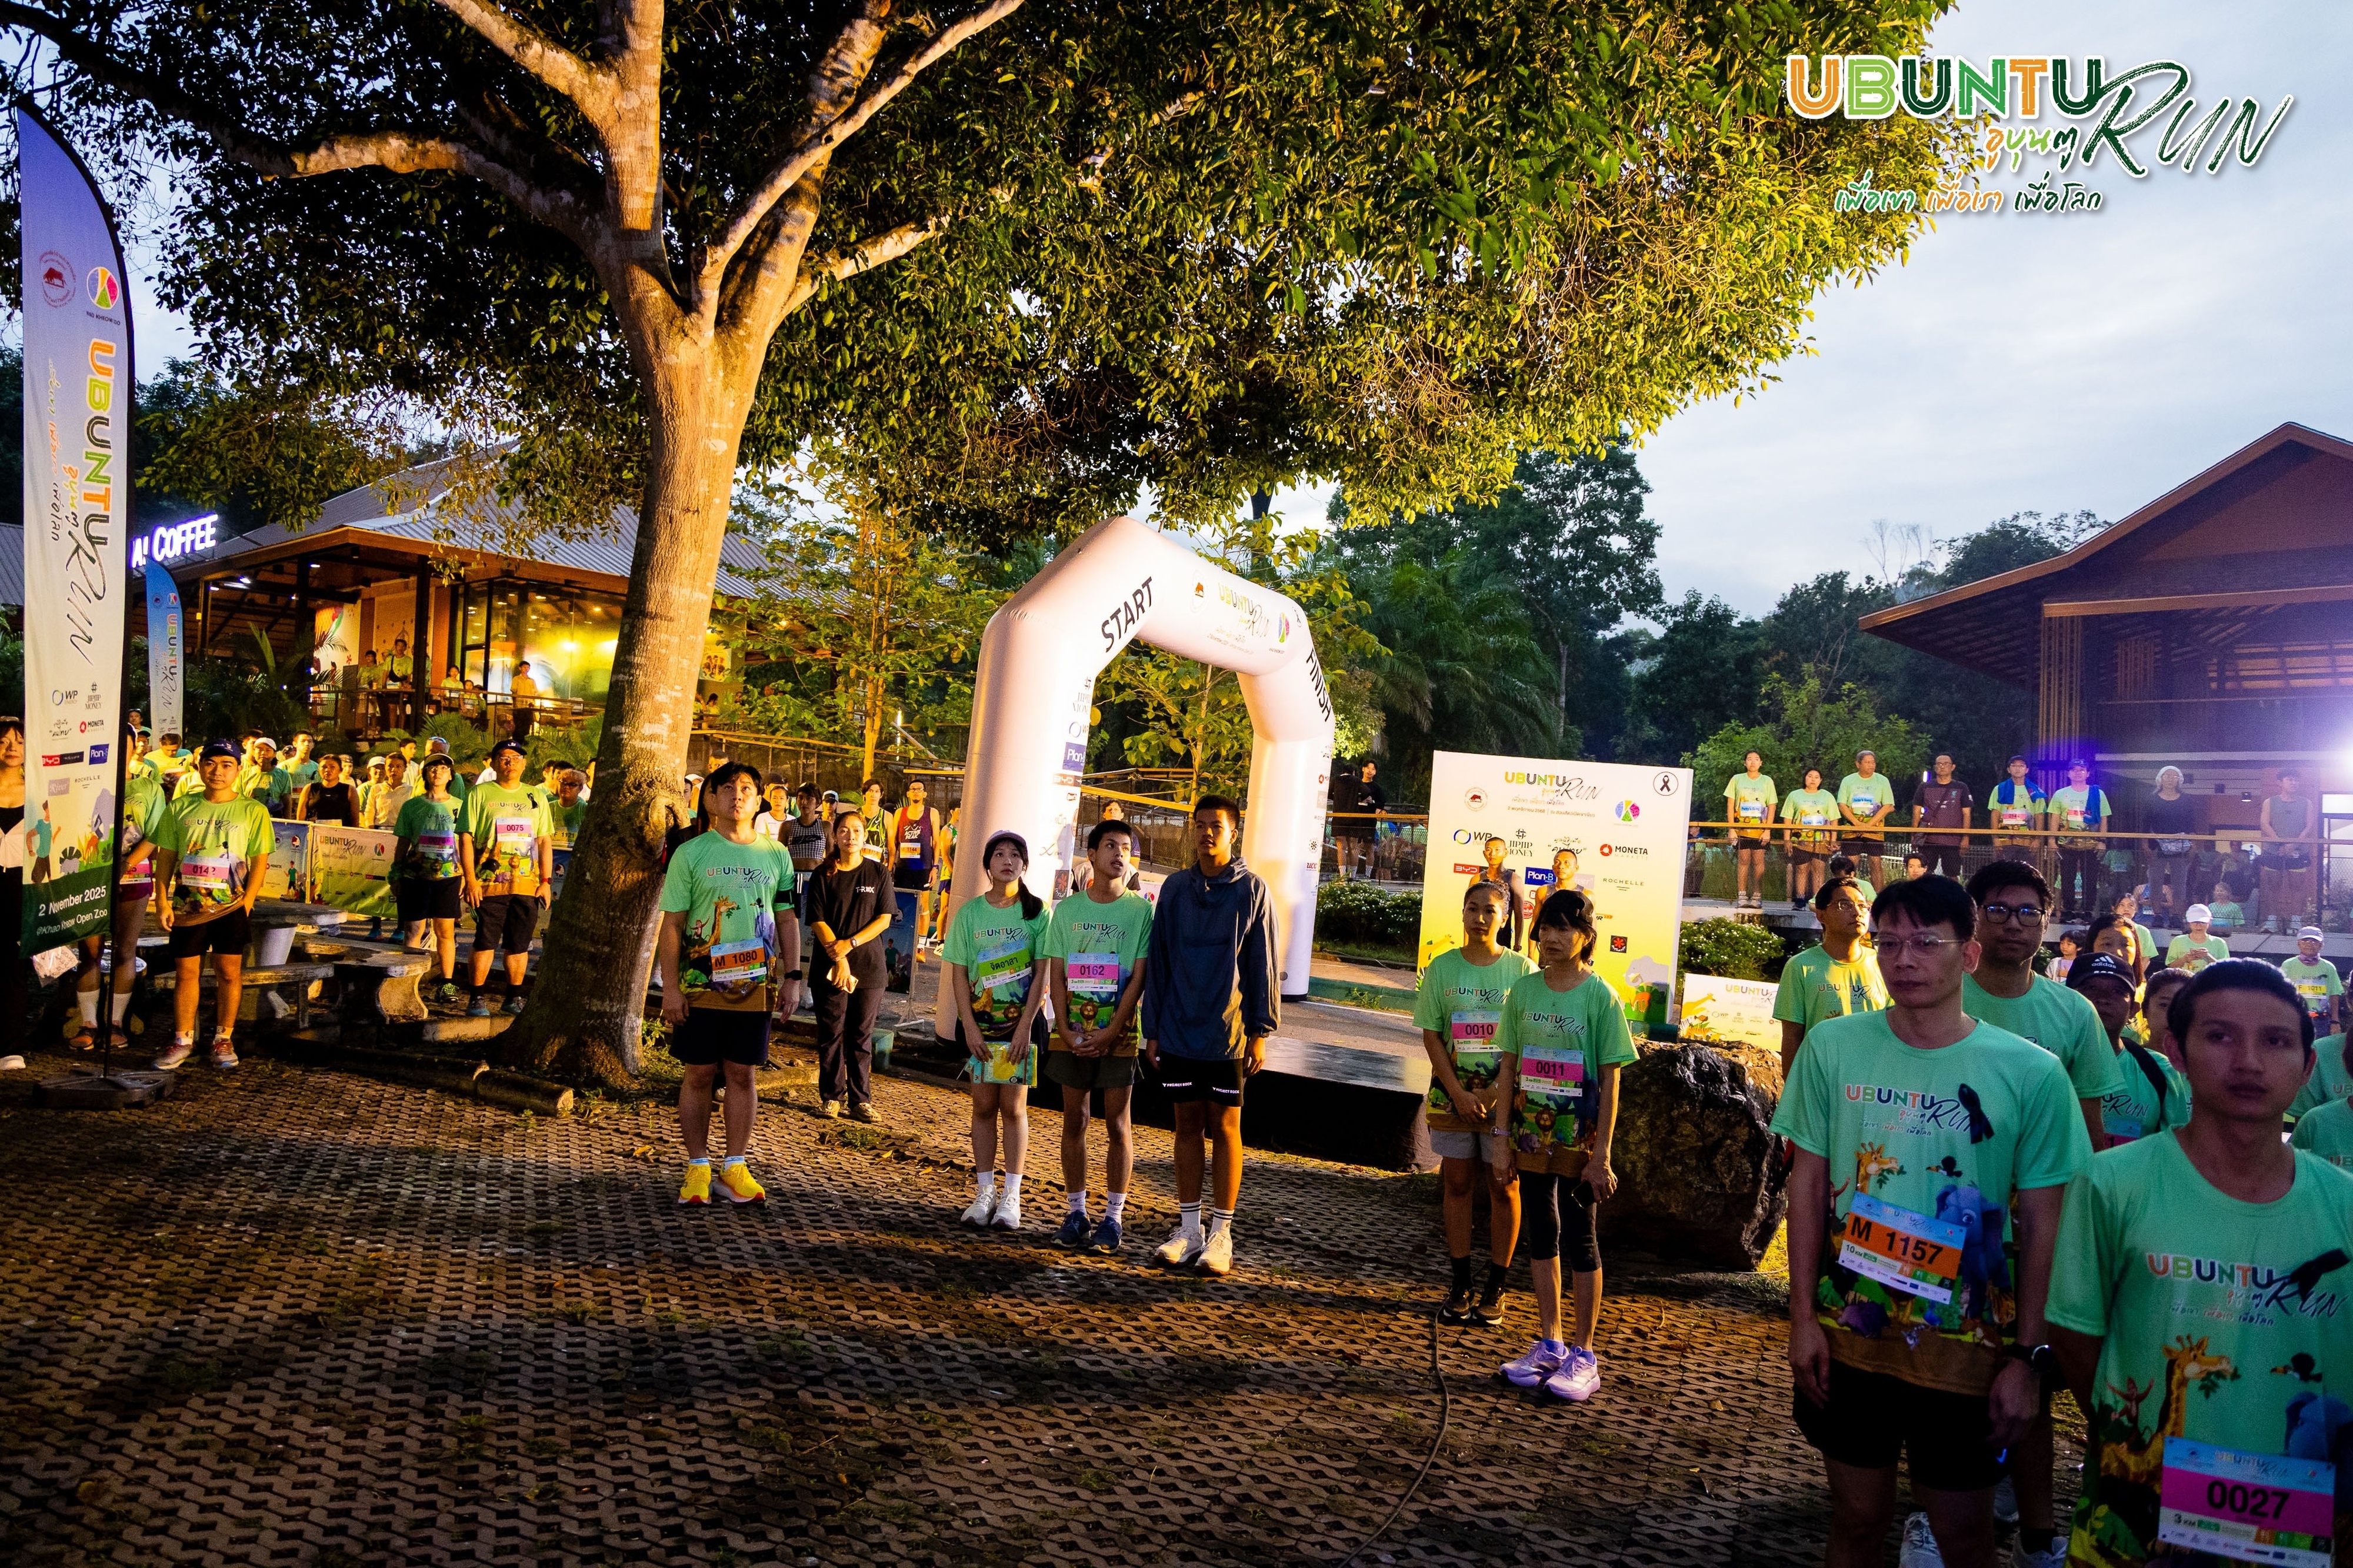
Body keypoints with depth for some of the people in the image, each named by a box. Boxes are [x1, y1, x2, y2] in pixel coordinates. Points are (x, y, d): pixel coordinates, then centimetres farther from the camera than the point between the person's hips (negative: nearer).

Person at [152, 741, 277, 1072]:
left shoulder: (252, 811, 0)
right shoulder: (182, 809, 6)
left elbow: (260, 861, -1)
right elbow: (166, 858, 8)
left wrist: (247, 902, -10)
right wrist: (163, 902, 1)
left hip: (231, 907, -2)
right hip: (188, 906, 2)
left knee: (229, 972, 3)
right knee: (187, 972, 5)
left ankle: (223, 1040, 14)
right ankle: (183, 1040, 16)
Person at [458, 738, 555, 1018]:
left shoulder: (536, 796, 14)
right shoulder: (480, 794, 4)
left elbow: (545, 842, 13)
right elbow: (466, 838, -1)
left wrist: (546, 882, 6)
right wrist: (470, 879, -9)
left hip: (527, 884, 3)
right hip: (489, 883, -3)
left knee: (519, 945, 7)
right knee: (485, 942, -2)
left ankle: (514, 997, 16)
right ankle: (478, 998, 6)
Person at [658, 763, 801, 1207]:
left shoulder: (776, 856, 7)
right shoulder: (691, 853, -1)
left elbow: (787, 921, 12)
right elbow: (672, 925, -2)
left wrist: (792, 978, 5)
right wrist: (670, 988, -7)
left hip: (756, 986, 2)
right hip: (701, 986, -2)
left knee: (743, 1073, 6)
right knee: (699, 1073, 4)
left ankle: (735, 1167, 16)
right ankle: (698, 1167, 16)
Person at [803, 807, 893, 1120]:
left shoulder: (878, 874, 3)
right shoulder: (823, 874, 2)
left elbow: (884, 919, 0)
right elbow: (817, 921, -3)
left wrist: (850, 944, -12)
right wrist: (839, 959, -13)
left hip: (869, 965, 0)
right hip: (829, 965, 0)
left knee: (862, 1037, 4)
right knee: (831, 1035, 4)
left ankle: (861, 1101, 10)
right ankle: (832, 1097, 15)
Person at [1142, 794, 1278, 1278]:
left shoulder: (1252, 890, -2)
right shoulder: (1175, 888, 6)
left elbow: (1262, 965, -2)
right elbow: (1157, 961, 8)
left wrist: (1260, 1031, -7)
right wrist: (1152, 1028, 5)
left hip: (1228, 1034, -3)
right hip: (1179, 1032, 3)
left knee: (1225, 1128, 4)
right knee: (1187, 1126, 9)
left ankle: (1221, 1234, 11)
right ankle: (1189, 1229, 18)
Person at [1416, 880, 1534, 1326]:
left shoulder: (1522, 970, -4)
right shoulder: (1442, 967, 1)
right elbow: (1431, 1035, 1)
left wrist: (1495, 1094, -12)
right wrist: (1458, 1092, -8)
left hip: (1505, 1094, -1)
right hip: (1452, 1093, 2)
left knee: (1504, 1186, 3)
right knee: (1457, 1183, 7)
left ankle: (1495, 1288, 14)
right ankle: (1460, 1285, 16)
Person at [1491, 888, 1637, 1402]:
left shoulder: (1601, 997, -9)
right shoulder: (1523, 991, 2)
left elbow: (1610, 1080, -9)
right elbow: (1508, 1067, 6)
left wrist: (1602, 1154, -11)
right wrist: (1503, 1135, 4)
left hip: (1580, 1138, -4)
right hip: (1533, 1134, 4)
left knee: (1580, 1240, 4)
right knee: (1541, 1235, 12)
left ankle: (1583, 1355, 15)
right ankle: (1549, 1344, 25)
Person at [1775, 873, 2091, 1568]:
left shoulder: (2031, 1073, -10)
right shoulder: (1833, 1047, -5)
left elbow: (2040, 1227, -4)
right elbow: (1809, 1183, 1)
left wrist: (2025, 1356, -4)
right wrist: (1803, 1317, -1)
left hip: (1968, 1348, -1)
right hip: (1847, 1335, 1)